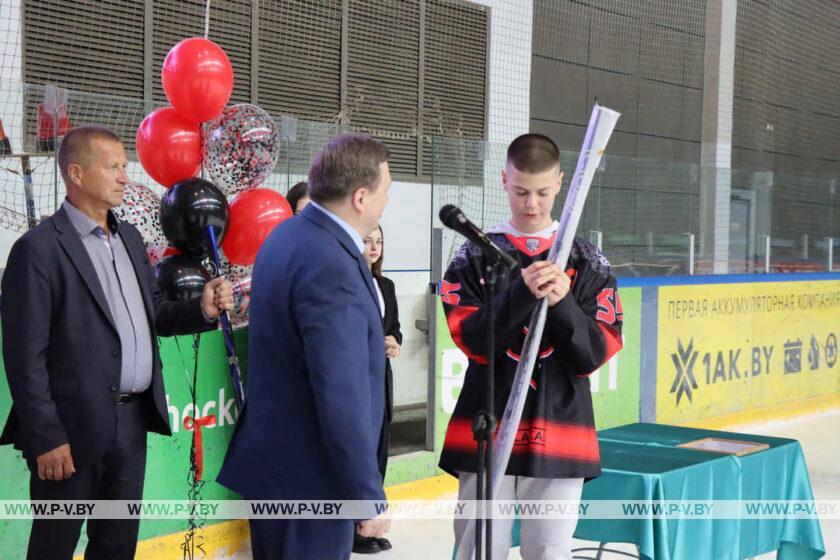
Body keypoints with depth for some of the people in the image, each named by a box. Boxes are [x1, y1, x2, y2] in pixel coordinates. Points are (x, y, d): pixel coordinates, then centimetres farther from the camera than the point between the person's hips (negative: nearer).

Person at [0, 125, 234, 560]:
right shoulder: (39, 249, -13)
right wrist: (46, 438, -16)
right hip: (75, 426, -7)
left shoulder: (129, 237, 12)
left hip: (132, 421, 7)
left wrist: (201, 310, -4)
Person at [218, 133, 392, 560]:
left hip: (275, 460, 10)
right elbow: (342, 399, -26)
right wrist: (369, 496, -19)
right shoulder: (331, 268, -24)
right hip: (308, 477, -10)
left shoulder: (287, 235, 7)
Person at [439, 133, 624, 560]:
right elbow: (472, 339, -8)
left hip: (559, 435, 1)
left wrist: (562, 303, -17)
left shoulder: (588, 262, 5)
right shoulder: (474, 256, 4)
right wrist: (521, 293, -21)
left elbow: (594, 354, -1)